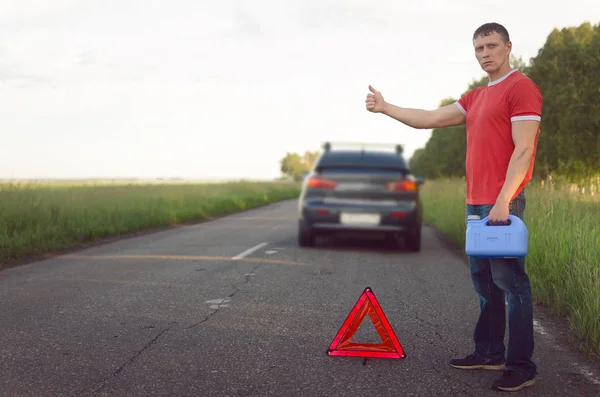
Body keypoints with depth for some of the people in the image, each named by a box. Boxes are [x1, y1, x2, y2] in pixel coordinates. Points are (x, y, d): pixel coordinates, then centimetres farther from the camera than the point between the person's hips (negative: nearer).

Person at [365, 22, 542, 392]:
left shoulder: (521, 88, -7)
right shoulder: (475, 98, 20)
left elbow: (523, 150, -15)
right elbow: (431, 119, 22)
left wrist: (503, 201, -21)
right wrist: (385, 107, 17)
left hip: (502, 203, -9)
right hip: (476, 203, 9)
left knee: (509, 280, -8)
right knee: (484, 281, 13)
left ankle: (522, 367, -3)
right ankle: (489, 353, 22)